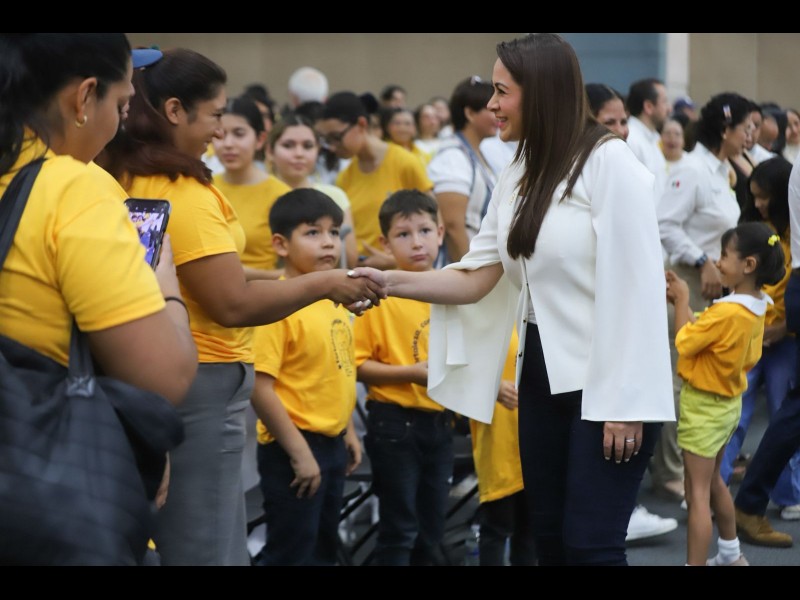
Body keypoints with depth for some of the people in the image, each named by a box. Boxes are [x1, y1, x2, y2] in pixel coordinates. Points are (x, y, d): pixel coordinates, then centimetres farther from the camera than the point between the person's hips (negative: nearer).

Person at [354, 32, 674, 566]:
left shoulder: (610, 162, -13)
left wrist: (624, 400, -19)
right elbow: (476, 278, 8)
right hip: (544, 373, 8)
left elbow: (635, 285, -17)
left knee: (590, 544, -8)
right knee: (550, 538, 11)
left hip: (608, 379, -8)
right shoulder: (518, 179, 12)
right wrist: (390, 281, -5)